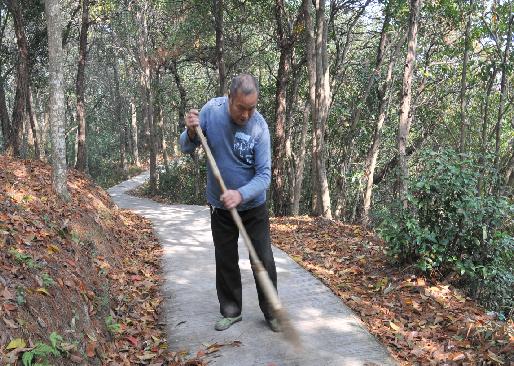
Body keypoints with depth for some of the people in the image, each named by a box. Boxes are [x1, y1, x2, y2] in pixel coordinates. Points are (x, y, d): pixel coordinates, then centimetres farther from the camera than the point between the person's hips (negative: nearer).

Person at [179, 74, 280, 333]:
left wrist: (241, 194, -39)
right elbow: (186, 148, -6)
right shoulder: (211, 110, -14)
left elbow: (264, 175, -21)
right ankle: (231, 311, 29)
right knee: (225, 261, 13)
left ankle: (271, 312, 22)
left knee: (264, 261, 5)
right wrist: (191, 132, -29)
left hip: (254, 206, -2)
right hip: (220, 206, 2)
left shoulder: (259, 127, -21)